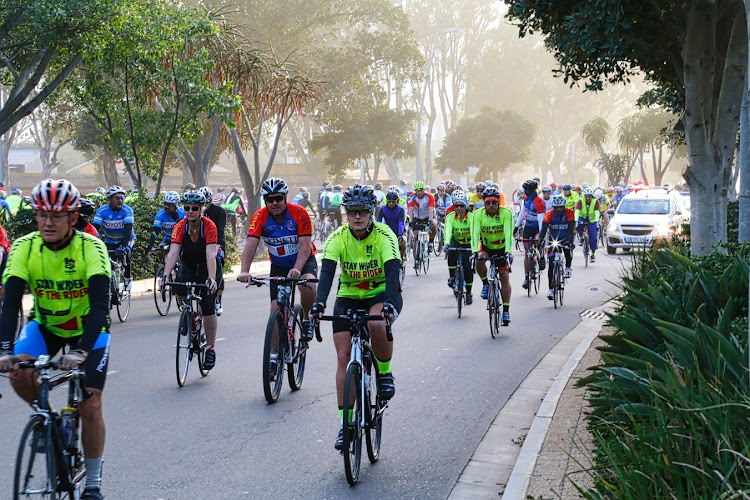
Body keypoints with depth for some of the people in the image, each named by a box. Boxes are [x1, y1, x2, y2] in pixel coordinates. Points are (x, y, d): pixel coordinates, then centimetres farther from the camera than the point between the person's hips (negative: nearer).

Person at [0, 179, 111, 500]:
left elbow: (100, 306, -34)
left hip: (88, 328, -2)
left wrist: (81, 351, -47)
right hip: (46, 325, 2)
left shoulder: (91, 247, -27)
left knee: (90, 407, -9)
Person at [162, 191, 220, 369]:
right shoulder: (180, 226, -19)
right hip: (187, 264, 2)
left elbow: (211, 255, -36)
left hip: (205, 266, -2)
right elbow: (173, 253, -29)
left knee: (207, 304, -15)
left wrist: (211, 278, -49)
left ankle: (210, 348, -3)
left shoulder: (209, 226, -25)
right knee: (179, 285, -31)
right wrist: (165, 275, -44)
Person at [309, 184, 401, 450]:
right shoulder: (337, 238, -13)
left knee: (377, 323, -37)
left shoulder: (384, 235, -19)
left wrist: (389, 302, -50)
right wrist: (319, 303, -43)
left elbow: (392, 271, -32)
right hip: (348, 297, 3)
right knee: (344, 357, -8)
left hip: (381, 293, -3)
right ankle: (345, 423, 1)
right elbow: (327, 272, -25)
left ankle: (385, 373, -8)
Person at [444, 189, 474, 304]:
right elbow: (448, 231, -34)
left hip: (467, 243, 0)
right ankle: (452, 276, -17)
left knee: (468, 268, -9)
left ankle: (469, 293, 10)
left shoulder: (471, 217, -21)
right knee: (451, 252, -34)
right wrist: (446, 243, -52)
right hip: (455, 241, 0)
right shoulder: (450, 217, -20)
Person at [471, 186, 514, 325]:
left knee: (504, 276, -10)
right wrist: (475, 251, -43)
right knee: (479, 260, -32)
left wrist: (508, 252, -45)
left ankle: (506, 310, -3)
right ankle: (485, 284, -4)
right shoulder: (478, 214, -21)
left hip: (502, 247, -1)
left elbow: (508, 234, -32)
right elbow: (475, 233, -29)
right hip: (485, 246, 1)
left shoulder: (506, 213, -24)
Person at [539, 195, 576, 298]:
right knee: (551, 264, -8)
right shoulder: (549, 215, -15)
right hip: (553, 240, 1)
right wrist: (540, 241, -38)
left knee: (568, 249, -35)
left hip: (565, 239, -1)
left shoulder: (569, 213, -17)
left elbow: (571, 229, -25)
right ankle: (551, 289, -2)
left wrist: (571, 242, -39)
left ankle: (568, 268, -6)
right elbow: (544, 229, -22)